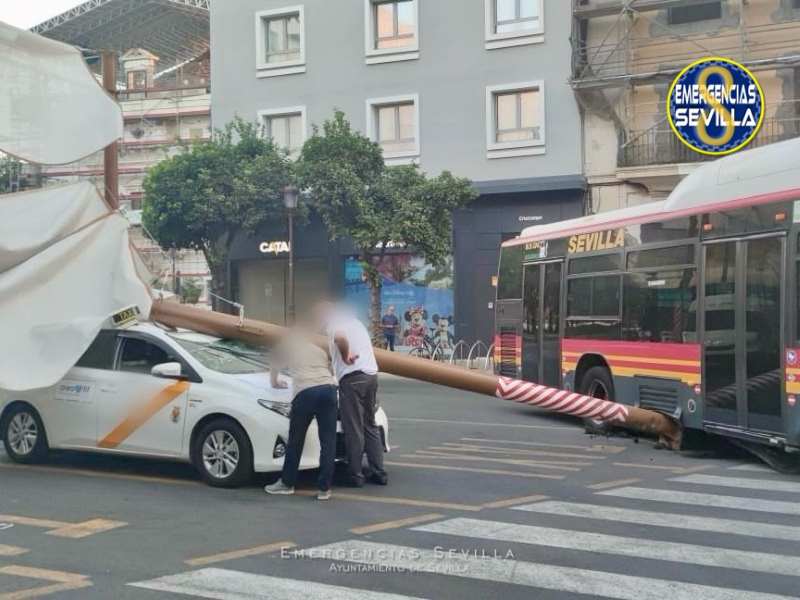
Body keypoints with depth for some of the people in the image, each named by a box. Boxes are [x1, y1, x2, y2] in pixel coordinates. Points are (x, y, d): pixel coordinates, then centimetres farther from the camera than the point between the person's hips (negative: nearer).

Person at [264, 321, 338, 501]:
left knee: (295, 440, 11)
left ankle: (287, 483, 22)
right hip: (328, 389, 3)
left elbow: (274, 369, 39)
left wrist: (276, 383, 60)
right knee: (328, 441, 4)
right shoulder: (319, 348, 32)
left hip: (305, 392, -2)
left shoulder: (285, 347, 25)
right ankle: (325, 488, 2)